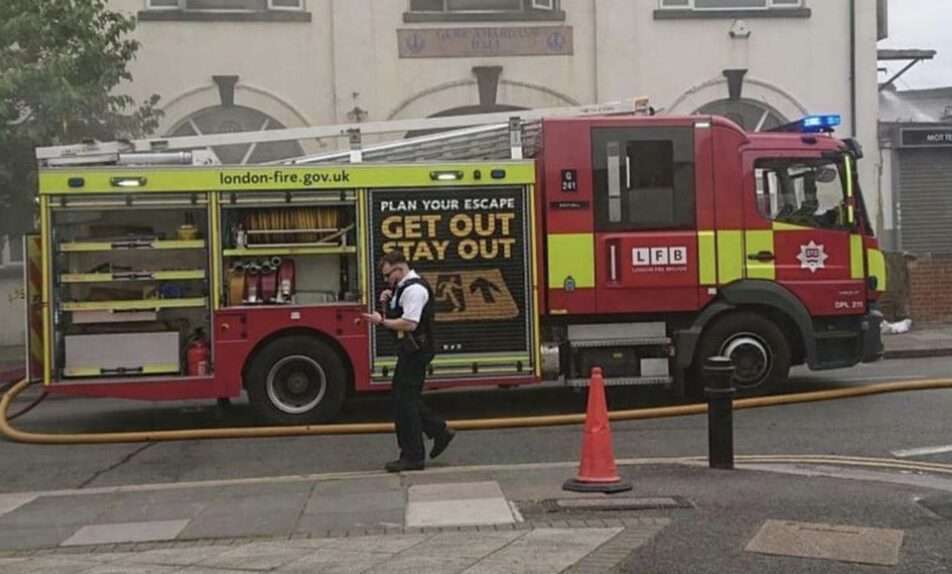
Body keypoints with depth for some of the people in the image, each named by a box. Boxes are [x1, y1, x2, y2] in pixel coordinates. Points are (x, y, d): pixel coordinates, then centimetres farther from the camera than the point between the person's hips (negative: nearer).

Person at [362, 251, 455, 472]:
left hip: (416, 351, -10)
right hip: (409, 352, 10)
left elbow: (409, 323, -25)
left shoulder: (414, 289, -17)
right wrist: (387, 303, 4)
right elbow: (395, 317, 22)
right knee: (405, 398, 15)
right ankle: (440, 431, 24)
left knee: (405, 401, -5)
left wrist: (381, 321, -18)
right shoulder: (403, 288, 16)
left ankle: (412, 456, 2)